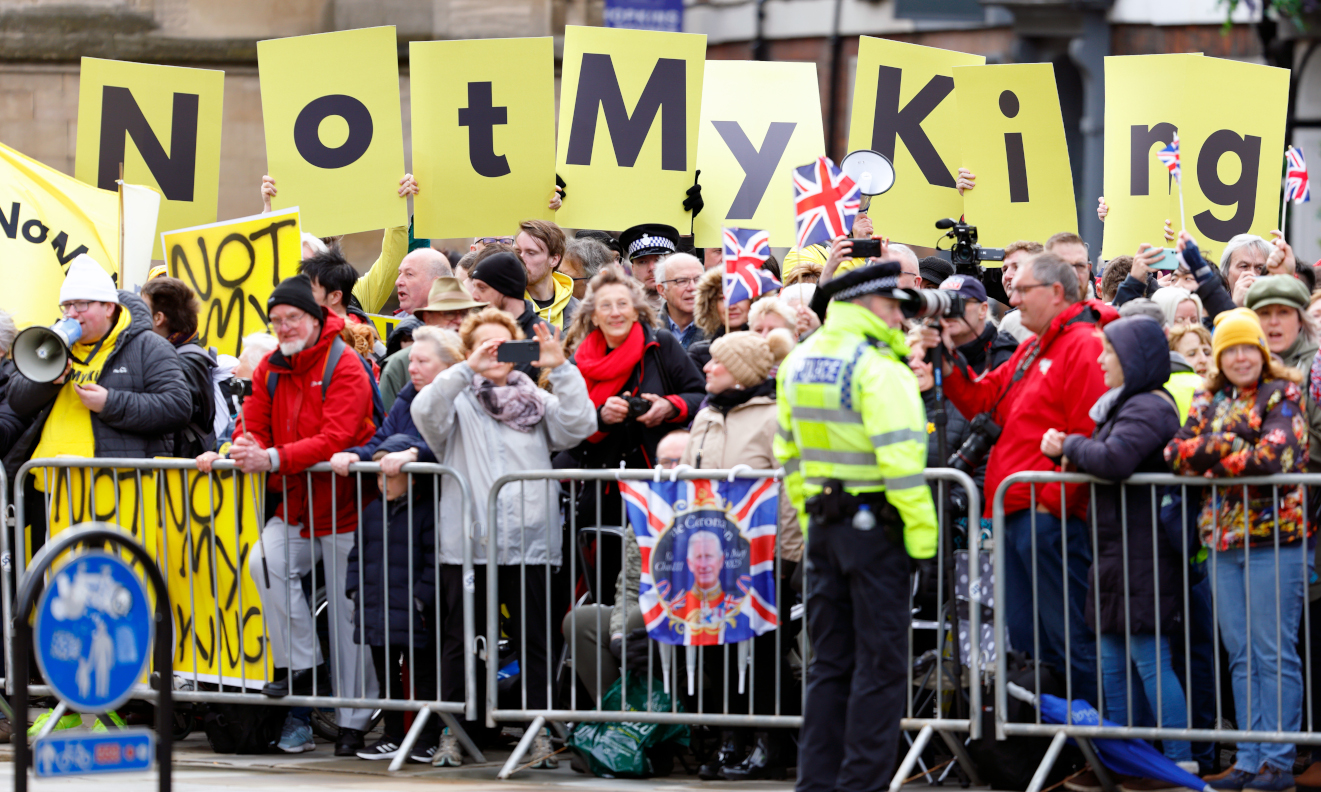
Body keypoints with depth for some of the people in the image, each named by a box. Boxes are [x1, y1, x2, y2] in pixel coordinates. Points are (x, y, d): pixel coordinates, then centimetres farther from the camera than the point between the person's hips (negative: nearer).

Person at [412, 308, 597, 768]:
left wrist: (561, 369, -12)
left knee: (533, 639, 3)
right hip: (467, 540, -1)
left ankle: (538, 732, 7)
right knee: (460, 640, 3)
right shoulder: (459, 400, 8)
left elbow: (579, 426, -2)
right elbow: (426, 412, -13)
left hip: (528, 540, 1)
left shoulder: (536, 401, 13)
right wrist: (467, 369, -23)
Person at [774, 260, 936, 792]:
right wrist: (921, 529, -17)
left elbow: (789, 450, 16)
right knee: (880, 662, -1)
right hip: (875, 523, -8)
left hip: (825, 522, 8)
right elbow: (899, 456, -21)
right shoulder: (877, 368, -15)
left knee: (830, 662, 13)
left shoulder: (799, 363, 11)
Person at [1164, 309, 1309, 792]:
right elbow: (1176, 453, 3)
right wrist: (1229, 445, -13)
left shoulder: (1283, 395, -1)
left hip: (1274, 537, -6)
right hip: (1223, 540, 6)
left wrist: (1207, 456, -8)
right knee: (1241, 655, 7)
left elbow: (1271, 458, -15)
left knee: (1274, 653, -5)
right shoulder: (1207, 402, 15)